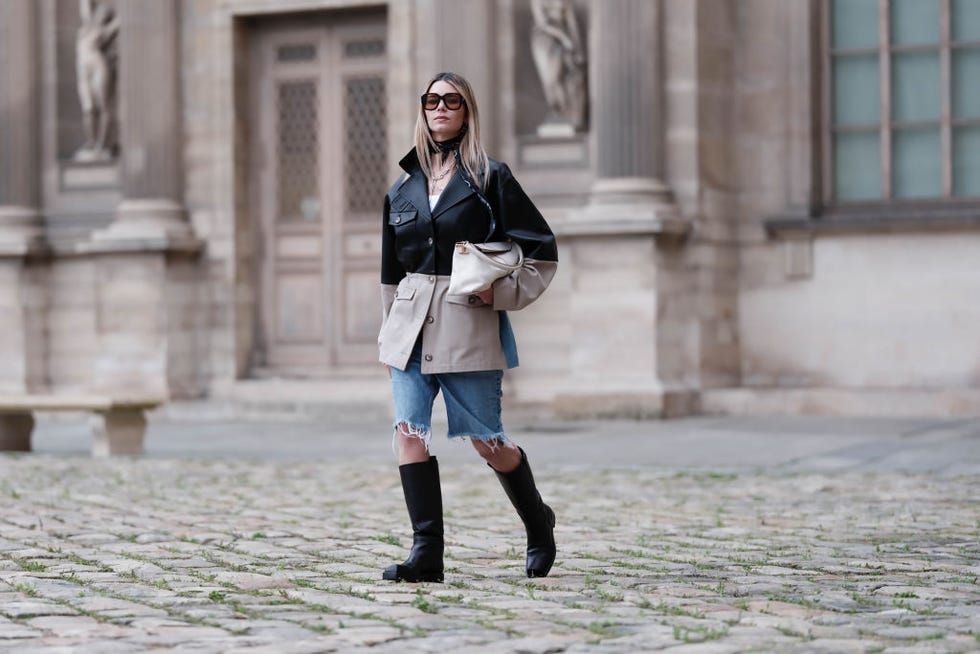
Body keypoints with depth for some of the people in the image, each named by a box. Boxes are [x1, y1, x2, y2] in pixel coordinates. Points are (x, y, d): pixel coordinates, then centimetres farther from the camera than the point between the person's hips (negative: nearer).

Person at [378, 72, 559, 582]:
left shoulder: (490, 178, 0)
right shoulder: (402, 188, 12)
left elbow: (543, 252, 1)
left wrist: (502, 292, -9)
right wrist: (389, 337, 17)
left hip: (468, 326, -4)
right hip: (410, 325, 4)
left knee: (485, 439, 0)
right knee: (409, 431, -8)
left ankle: (538, 523, 25)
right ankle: (426, 553, -6)